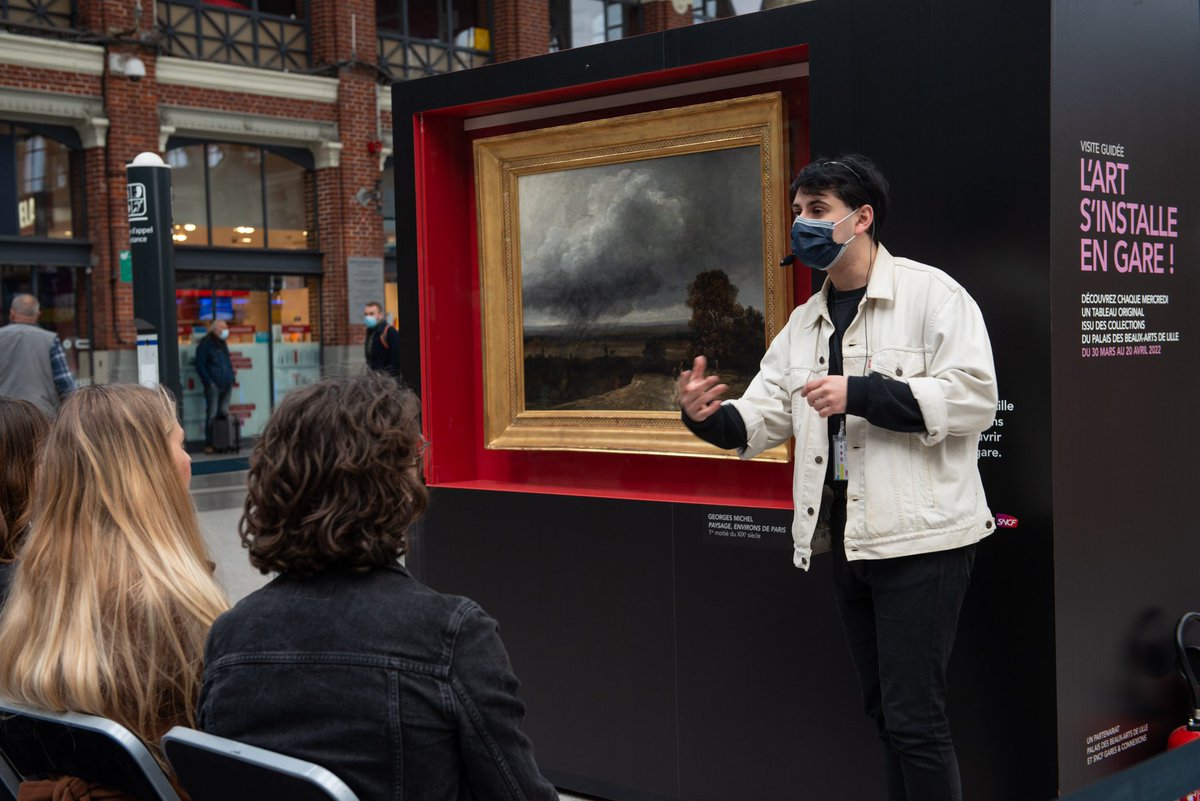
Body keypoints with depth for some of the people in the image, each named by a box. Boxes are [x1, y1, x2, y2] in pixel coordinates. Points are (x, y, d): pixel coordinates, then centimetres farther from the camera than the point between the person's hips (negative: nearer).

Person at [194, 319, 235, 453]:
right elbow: (200, 365, -7)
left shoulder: (222, 344, 19)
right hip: (214, 385, -7)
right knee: (212, 414, -7)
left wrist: (232, 377, 14)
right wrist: (209, 382, -12)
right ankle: (209, 444, -2)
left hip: (226, 384, 7)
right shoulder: (205, 344, -3)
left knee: (224, 413, 6)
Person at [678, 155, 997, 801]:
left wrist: (859, 394, -22)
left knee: (913, 717, -6)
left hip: (919, 535, -7)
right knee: (883, 709, 18)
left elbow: (974, 397, -17)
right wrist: (708, 415, -12)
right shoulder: (805, 323, 15)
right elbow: (759, 421, 10)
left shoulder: (930, 293, -7)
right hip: (847, 538, 7)